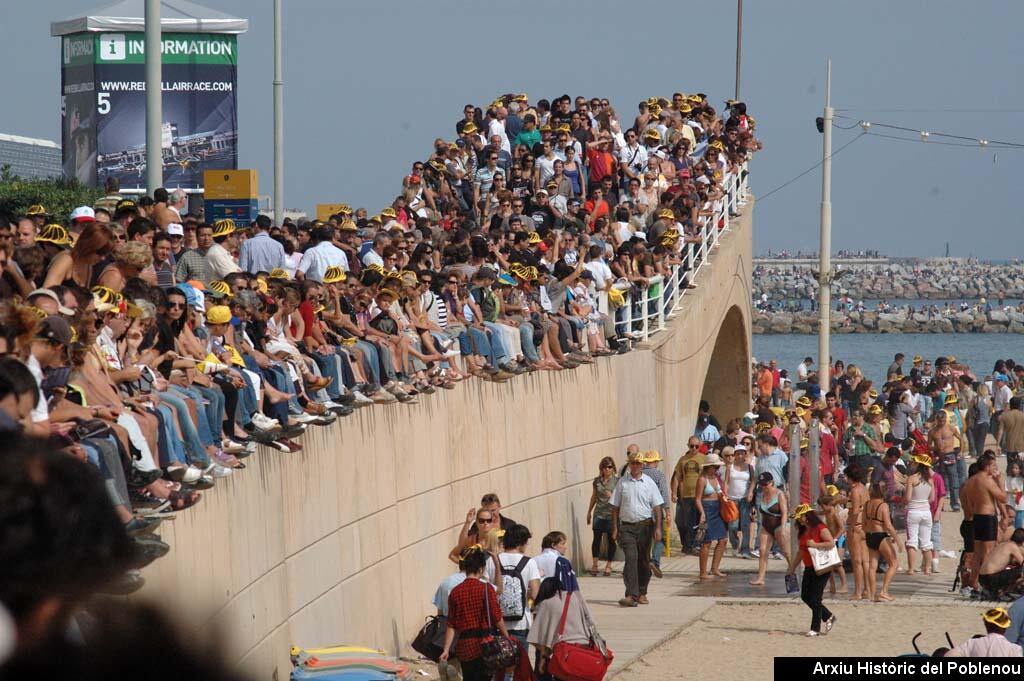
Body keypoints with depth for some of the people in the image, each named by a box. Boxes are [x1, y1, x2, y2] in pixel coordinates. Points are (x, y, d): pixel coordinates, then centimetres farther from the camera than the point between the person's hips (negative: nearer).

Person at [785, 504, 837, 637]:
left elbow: (831, 543, -22)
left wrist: (815, 545, -24)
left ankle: (815, 628, 2)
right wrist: (792, 568, 20)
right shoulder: (803, 532, 14)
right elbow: (800, 552, 21)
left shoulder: (820, 528, -12)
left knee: (815, 599, -6)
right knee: (805, 597, 8)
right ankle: (828, 617, 23)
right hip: (809, 569, 9)